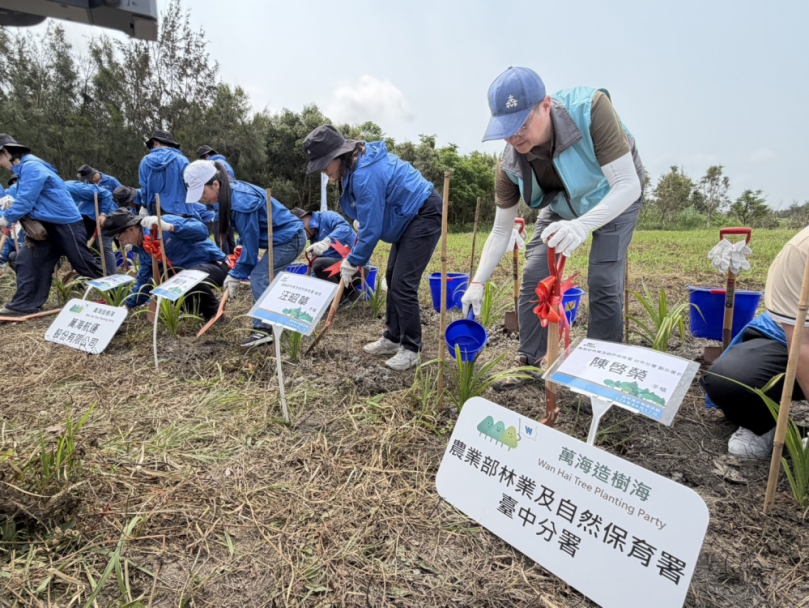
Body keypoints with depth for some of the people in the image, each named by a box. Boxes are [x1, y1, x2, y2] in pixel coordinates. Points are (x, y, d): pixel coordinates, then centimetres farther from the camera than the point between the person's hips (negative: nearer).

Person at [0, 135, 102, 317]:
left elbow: (25, 202, -19)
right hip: (47, 226, 10)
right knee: (26, 261, 6)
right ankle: (23, 305, 10)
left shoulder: (30, 168, -16)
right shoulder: (25, 169, 17)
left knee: (85, 265, -3)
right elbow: (23, 200, 22)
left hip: (66, 224, -10)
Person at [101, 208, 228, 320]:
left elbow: (202, 231, -32)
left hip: (214, 264, -8)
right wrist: (127, 306, 13)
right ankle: (195, 308, 10)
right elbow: (144, 280, 16)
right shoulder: (142, 248, 7)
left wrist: (169, 227, -42)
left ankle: (215, 313, -12)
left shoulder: (165, 221, -19)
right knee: (153, 283, -5)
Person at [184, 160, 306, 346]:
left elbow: (250, 240, -19)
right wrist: (238, 271, 6)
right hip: (287, 238, 10)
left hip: (290, 239, -10)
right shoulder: (231, 194, 3)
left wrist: (238, 274, -9)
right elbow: (248, 236, 8)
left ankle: (264, 329, -8)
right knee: (264, 278, 12)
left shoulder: (241, 202, -26)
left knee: (259, 277, -12)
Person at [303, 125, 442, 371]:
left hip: (425, 215, -10)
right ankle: (393, 338, 22)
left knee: (403, 284, -12)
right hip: (409, 216, 10)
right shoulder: (356, 163, 2)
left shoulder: (366, 175, -28)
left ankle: (411, 350, -1)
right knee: (392, 278, 12)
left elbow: (372, 229, -24)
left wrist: (353, 262, -13)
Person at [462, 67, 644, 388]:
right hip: (561, 205, 4)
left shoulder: (591, 109, -39)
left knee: (604, 283, -15)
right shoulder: (510, 163, -26)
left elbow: (629, 185, -40)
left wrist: (582, 225, -57)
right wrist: (478, 282, -23)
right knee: (534, 276, -6)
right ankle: (530, 362, 9)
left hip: (615, 199, -3)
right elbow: (501, 231, -14)